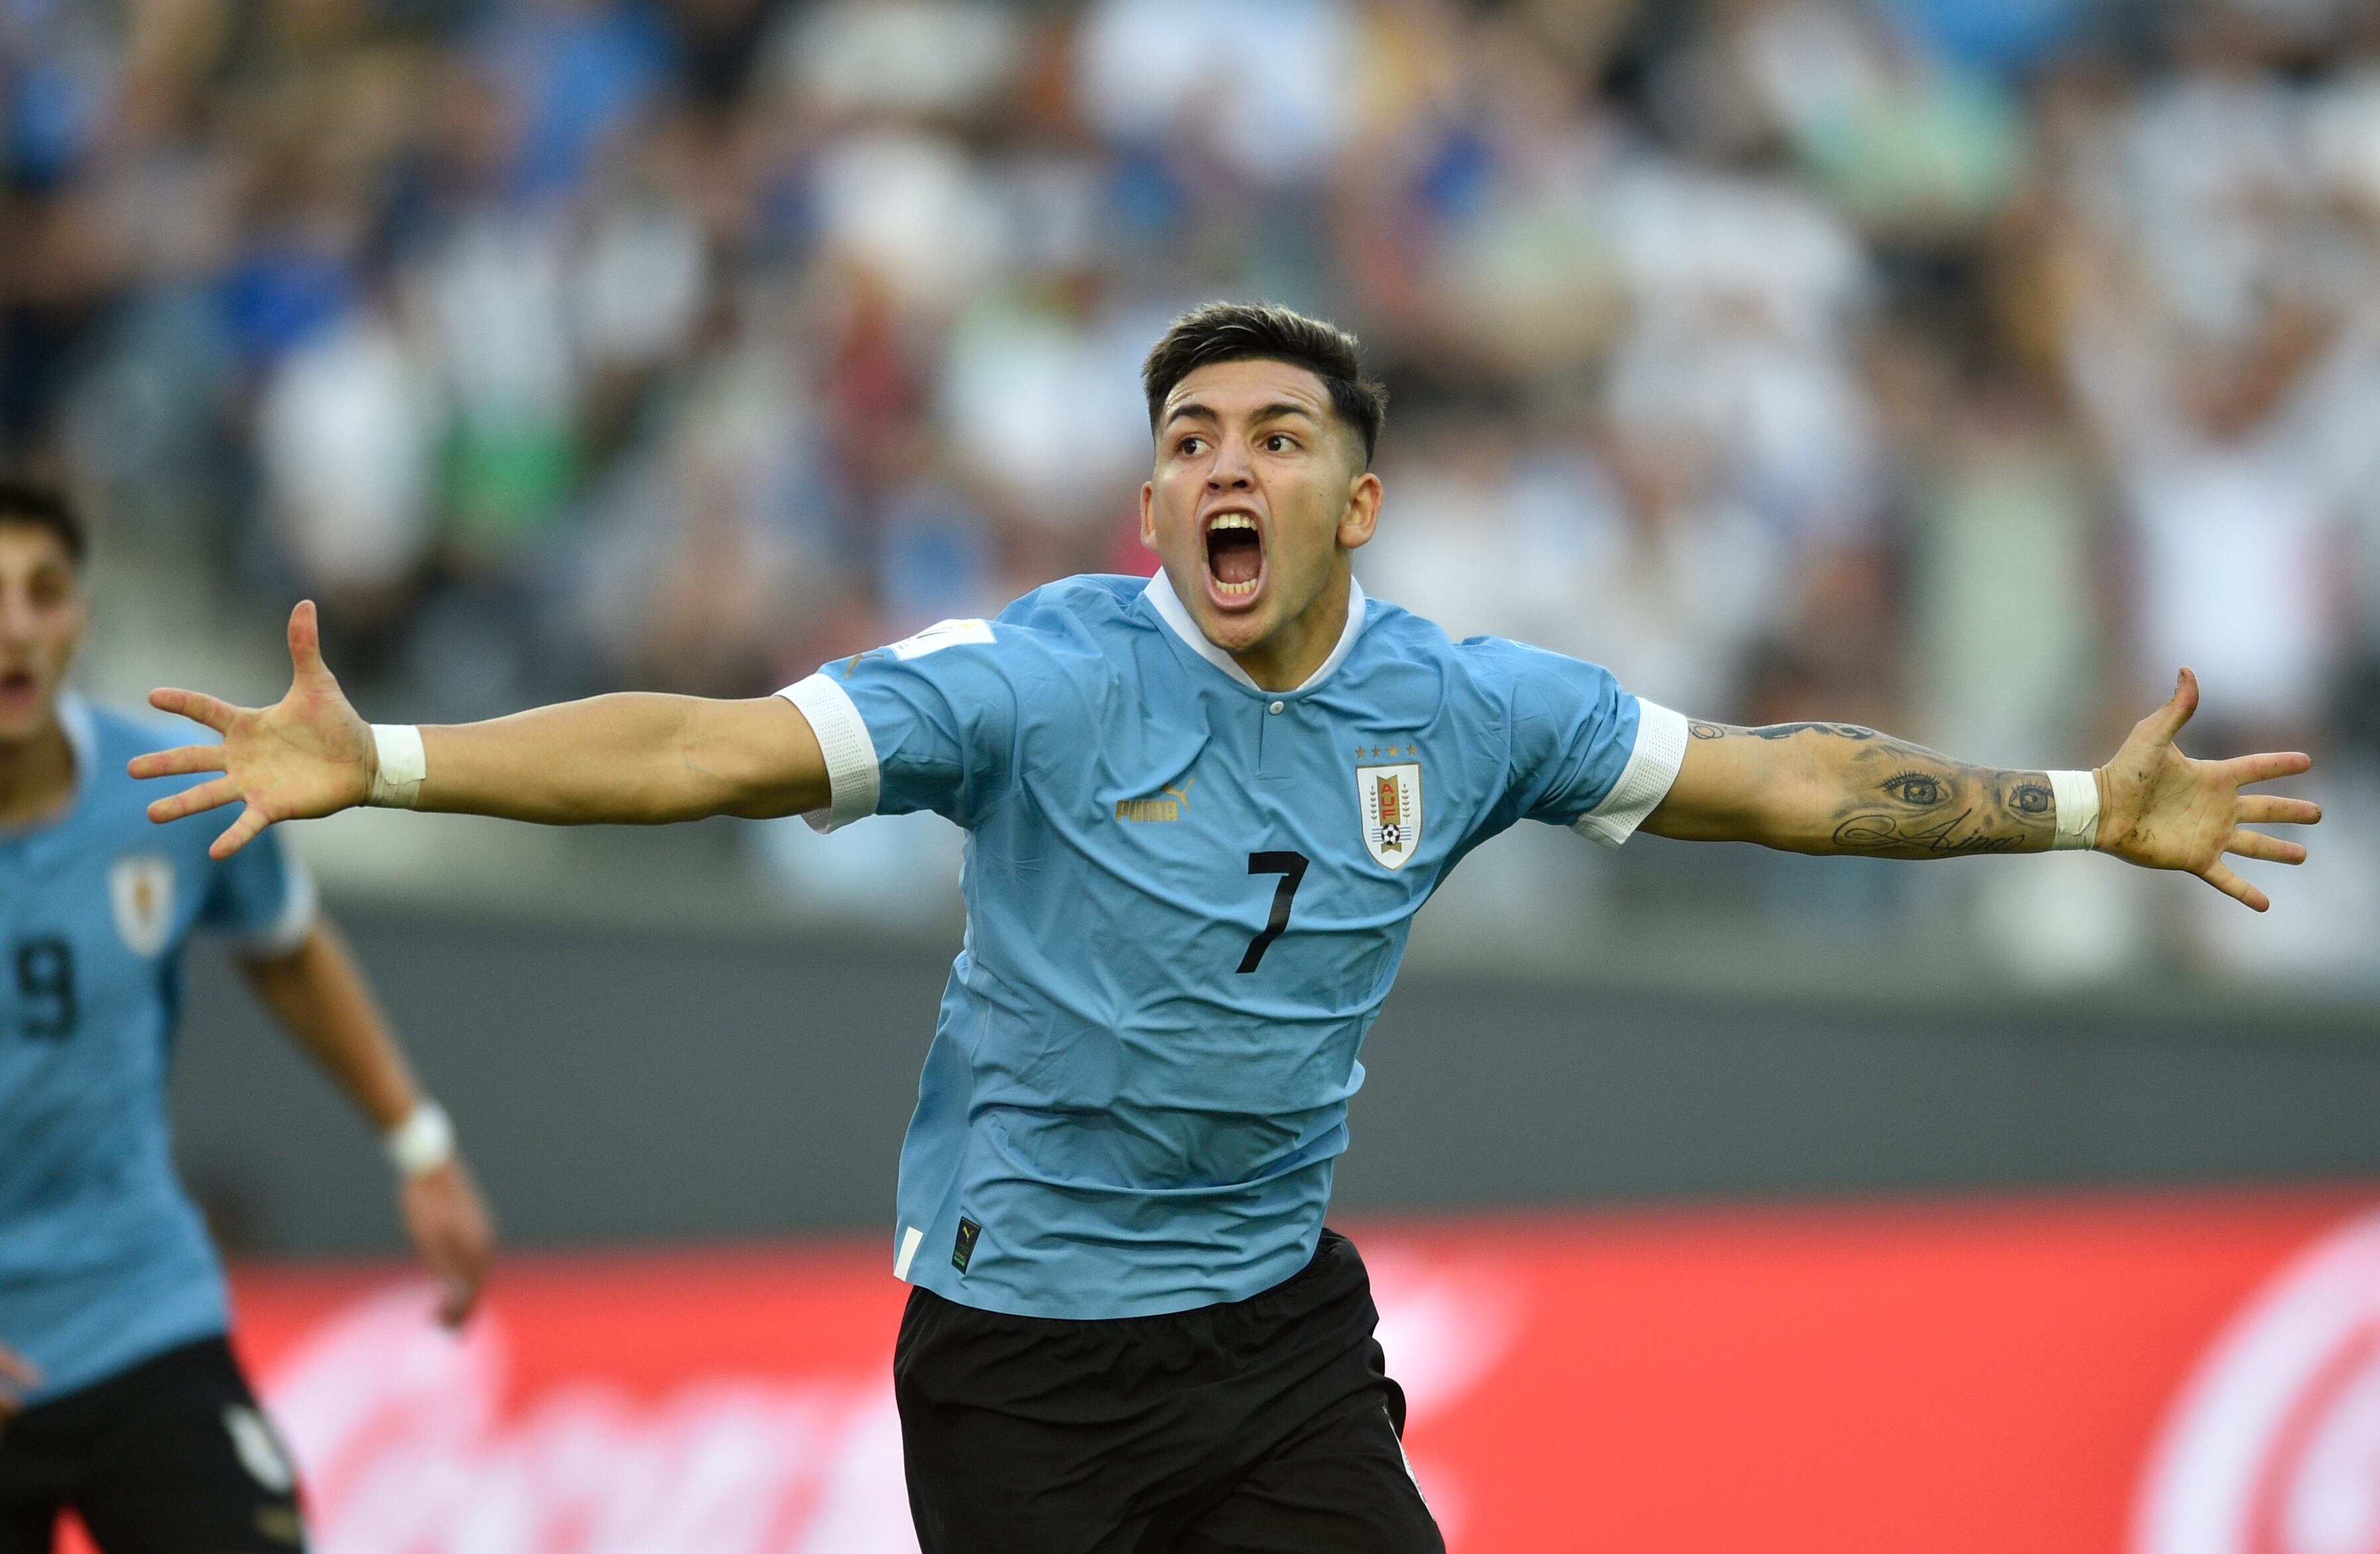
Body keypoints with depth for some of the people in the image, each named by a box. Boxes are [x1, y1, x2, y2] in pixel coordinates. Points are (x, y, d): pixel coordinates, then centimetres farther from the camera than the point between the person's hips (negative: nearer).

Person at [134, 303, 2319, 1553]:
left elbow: (1786, 780, 6)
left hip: (1280, 1324, 3)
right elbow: (712, 751, -21)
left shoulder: (1466, 708, -3)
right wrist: (378, 763, -31)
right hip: (1023, 1332, -3)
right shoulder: (1043, 679, -15)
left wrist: (2094, 811, 7)